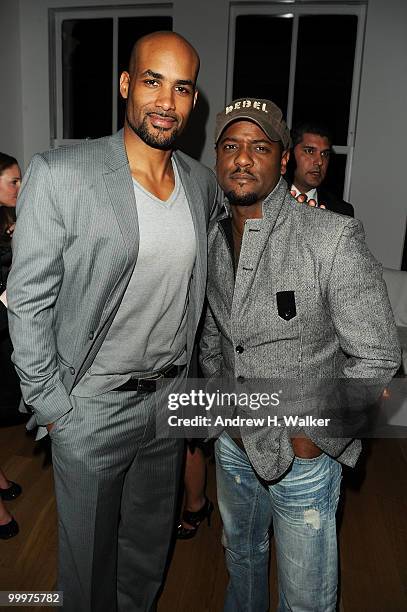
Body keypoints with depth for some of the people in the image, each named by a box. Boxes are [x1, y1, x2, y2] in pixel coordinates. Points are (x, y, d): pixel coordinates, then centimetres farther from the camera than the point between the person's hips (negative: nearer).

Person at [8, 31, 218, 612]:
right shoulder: (58, 174, -17)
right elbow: (29, 301, -12)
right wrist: (51, 404, -10)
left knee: (151, 542, 26)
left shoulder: (203, 182, 1)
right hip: (91, 405, -4)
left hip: (171, 395, 5)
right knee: (89, 551, 19)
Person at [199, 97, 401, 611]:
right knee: (241, 557, 29)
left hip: (304, 455, -5)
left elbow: (377, 356, -17)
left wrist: (314, 438, -15)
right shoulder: (212, 239, -3)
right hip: (233, 443, 5)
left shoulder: (333, 238, -22)